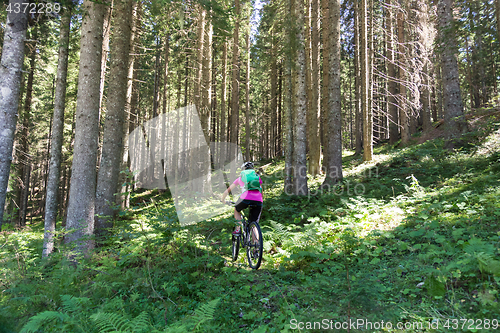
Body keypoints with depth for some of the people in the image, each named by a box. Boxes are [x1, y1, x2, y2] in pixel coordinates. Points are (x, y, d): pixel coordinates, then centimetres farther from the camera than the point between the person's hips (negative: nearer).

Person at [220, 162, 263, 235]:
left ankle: (238, 229, 17)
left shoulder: (240, 178, 27)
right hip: (258, 201, 2)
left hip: (246, 198, -1)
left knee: (236, 210, 31)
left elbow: (228, 190, 34)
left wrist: (222, 199, 50)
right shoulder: (257, 176, 29)